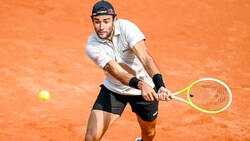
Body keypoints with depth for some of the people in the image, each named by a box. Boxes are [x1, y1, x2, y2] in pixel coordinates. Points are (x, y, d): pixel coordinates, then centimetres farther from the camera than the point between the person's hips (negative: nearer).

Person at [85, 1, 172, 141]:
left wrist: (160, 85, -52)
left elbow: (145, 58, -36)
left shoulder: (126, 27, -25)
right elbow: (116, 71, -35)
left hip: (146, 89, 0)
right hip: (113, 90, 0)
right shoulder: (92, 46, -23)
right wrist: (139, 84, -54)